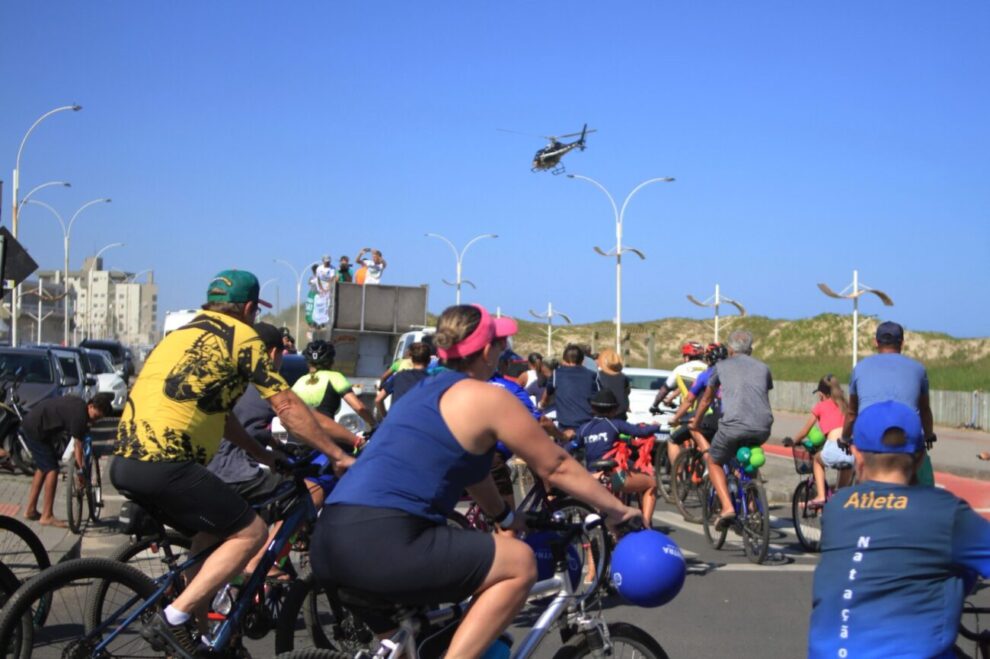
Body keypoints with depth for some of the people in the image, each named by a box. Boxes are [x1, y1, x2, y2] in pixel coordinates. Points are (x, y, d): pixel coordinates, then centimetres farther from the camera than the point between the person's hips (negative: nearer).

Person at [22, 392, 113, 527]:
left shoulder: (78, 405, 7)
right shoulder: (80, 414, -22)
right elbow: (78, 445, -21)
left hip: (30, 424, 11)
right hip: (36, 430, -11)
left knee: (42, 468, 20)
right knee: (52, 469, -8)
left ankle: (30, 510, 28)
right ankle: (47, 516, -6)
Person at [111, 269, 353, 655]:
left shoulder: (185, 334, 26)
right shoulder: (241, 337, 0)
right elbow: (287, 406, -2)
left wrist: (263, 455, 35)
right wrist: (338, 456, 4)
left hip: (126, 459, 9)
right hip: (163, 461, -9)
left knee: (215, 534, 23)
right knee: (249, 532, -1)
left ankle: (197, 633, 23)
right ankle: (173, 620, -7)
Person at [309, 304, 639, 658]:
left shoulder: (427, 391, 24)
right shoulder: (487, 398, -1)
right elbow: (556, 466, 6)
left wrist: (506, 516, 51)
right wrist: (618, 509, 18)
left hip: (329, 547, 10)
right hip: (380, 545, -10)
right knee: (520, 563, 0)